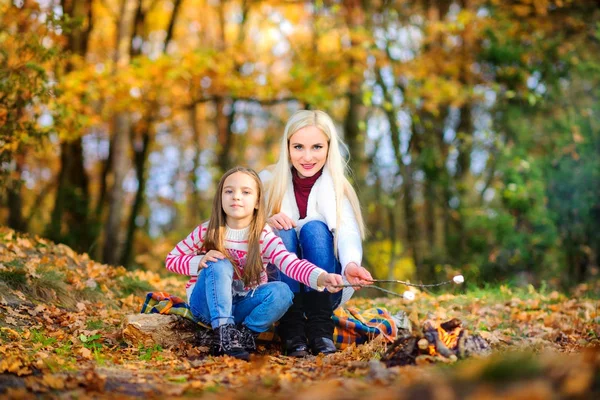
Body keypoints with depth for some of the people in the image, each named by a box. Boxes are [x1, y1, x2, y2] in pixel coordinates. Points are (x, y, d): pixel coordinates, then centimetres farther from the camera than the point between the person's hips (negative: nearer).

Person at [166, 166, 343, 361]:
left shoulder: (263, 236, -13)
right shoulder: (206, 232, -10)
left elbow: (290, 262, -31)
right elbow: (171, 259, -1)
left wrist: (320, 277, -52)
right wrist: (199, 261, -23)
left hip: (242, 307, 1)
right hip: (207, 305, 0)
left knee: (281, 292, -26)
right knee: (220, 265, -30)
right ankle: (224, 332, -35)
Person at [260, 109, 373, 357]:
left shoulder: (337, 187, -4)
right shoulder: (268, 181, -1)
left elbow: (348, 231, -23)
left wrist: (351, 264, -46)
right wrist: (267, 224, -26)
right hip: (280, 288, 1)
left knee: (314, 228, -25)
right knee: (284, 232, -25)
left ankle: (321, 328, -29)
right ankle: (292, 330, -29)